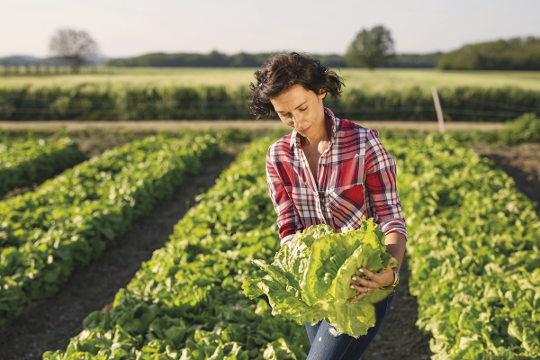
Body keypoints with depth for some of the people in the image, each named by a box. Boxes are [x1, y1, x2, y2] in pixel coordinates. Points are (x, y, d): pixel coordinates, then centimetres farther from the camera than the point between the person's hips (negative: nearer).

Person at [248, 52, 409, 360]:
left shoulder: (364, 143, -17)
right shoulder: (278, 157, -3)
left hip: (367, 280, -5)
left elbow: (392, 221, -17)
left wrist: (392, 272, -37)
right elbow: (289, 229, -7)